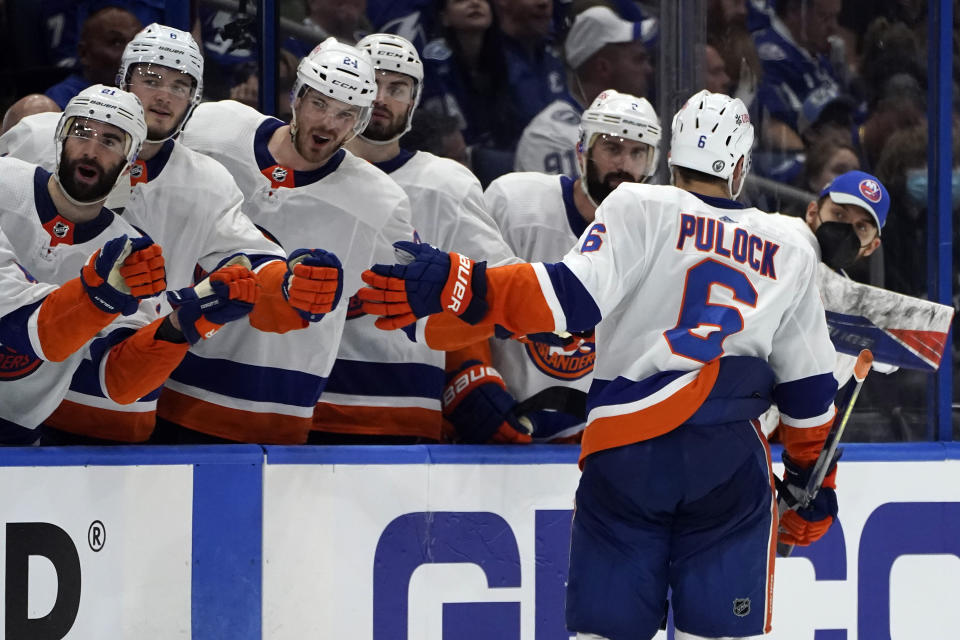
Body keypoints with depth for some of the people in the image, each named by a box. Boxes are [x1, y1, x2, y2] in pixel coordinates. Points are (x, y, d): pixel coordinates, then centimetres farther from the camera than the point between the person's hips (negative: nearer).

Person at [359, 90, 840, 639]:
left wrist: (456, 285, -18)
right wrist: (814, 481, 30)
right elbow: (809, 386, 19)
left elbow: (572, 295, -12)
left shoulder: (638, 209, 4)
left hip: (626, 449, -1)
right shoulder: (790, 250, 15)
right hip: (730, 463, 1)